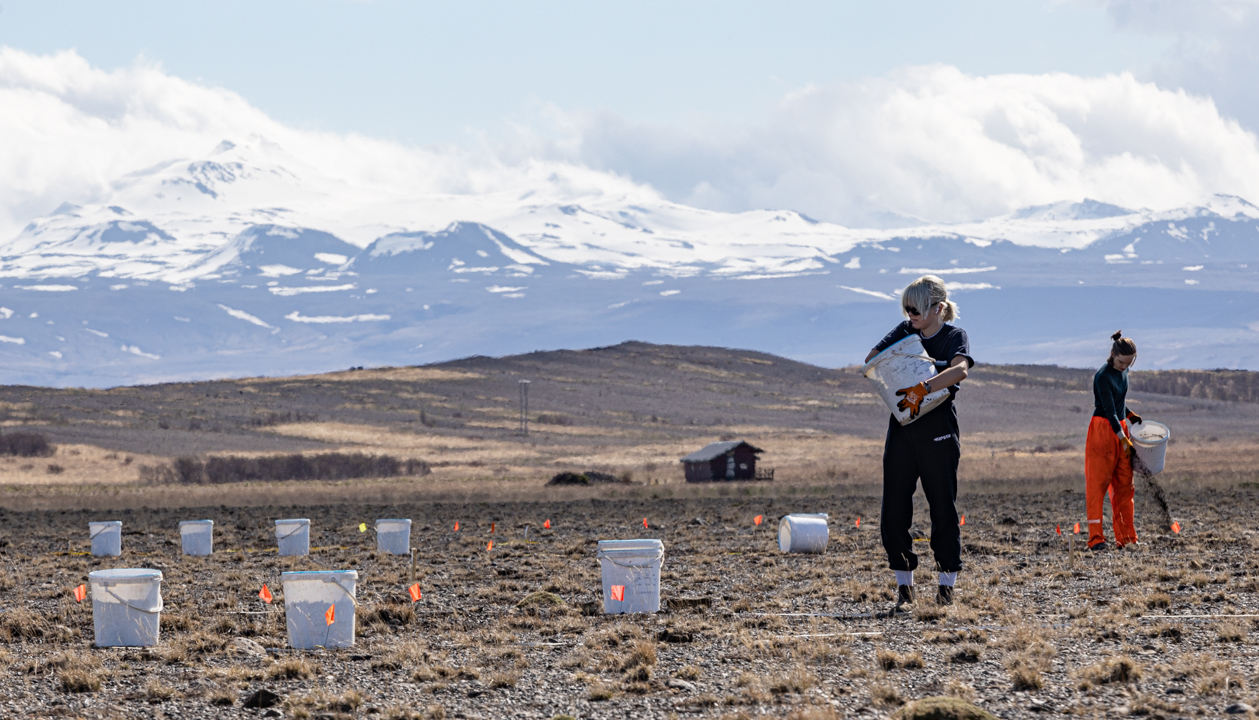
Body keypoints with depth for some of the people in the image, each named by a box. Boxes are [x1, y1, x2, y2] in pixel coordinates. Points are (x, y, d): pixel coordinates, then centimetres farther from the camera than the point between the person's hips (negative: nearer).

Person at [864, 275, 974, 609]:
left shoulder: (955, 336, -4)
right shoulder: (905, 332, 11)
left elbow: (959, 369, -24)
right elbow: (871, 358, 12)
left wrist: (923, 388, -37)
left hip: (938, 430, -4)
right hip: (902, 428, 4)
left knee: (943, 507, 0)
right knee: (894, 509, 1)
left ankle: (947, 584, 8)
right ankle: (904, 584, 10)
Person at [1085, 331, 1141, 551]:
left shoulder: (1123, 372, 8)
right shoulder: (1103, 376, -17)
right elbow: (1109, 410, -20)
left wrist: (1129, 414, 7)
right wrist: (1123, 440, -23)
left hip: (1120, 429, 8)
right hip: (1102, 431, -8)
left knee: (1124, 485, 8)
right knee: (1098, 484, -8)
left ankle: (1125, 537, 13)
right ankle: (1096, 538, -9)